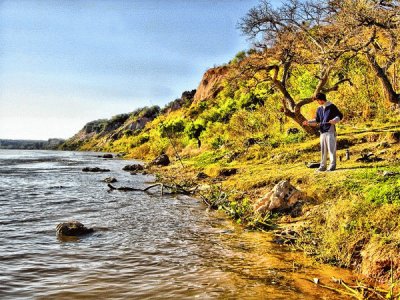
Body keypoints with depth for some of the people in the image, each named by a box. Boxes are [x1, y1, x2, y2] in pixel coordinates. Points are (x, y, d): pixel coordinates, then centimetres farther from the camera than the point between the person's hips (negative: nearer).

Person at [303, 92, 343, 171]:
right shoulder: (319, 109, 15)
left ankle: (332, 165, 2)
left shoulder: (331, 107, -3)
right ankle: (322, 166, 13)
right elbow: (317, 120, 19)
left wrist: (334, 120, -21)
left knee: (331, 149, -5)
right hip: (322, 132, 6)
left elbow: (340, 115, -3)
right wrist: (308, 122, 6)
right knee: (323, 150, 8)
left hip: (330, 131, -6)